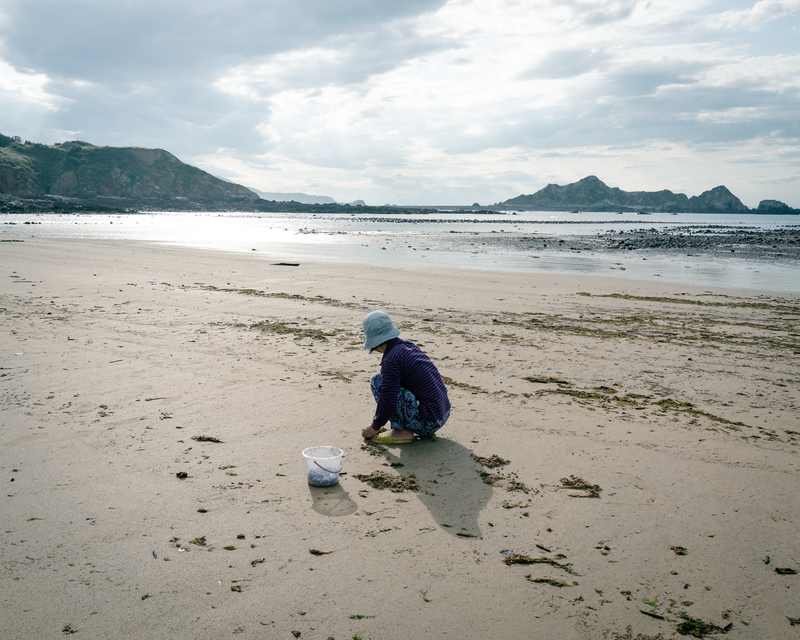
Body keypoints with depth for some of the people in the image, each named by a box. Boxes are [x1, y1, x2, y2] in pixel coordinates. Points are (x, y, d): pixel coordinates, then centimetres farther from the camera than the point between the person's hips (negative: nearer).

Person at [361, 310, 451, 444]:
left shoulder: (390, 360, -16)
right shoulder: (408, 346, 12)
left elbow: (388, 400, -16)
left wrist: (375, 426, 1)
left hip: (427, 423, -9)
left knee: (377, 381, -9)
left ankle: (402, 432, -7)